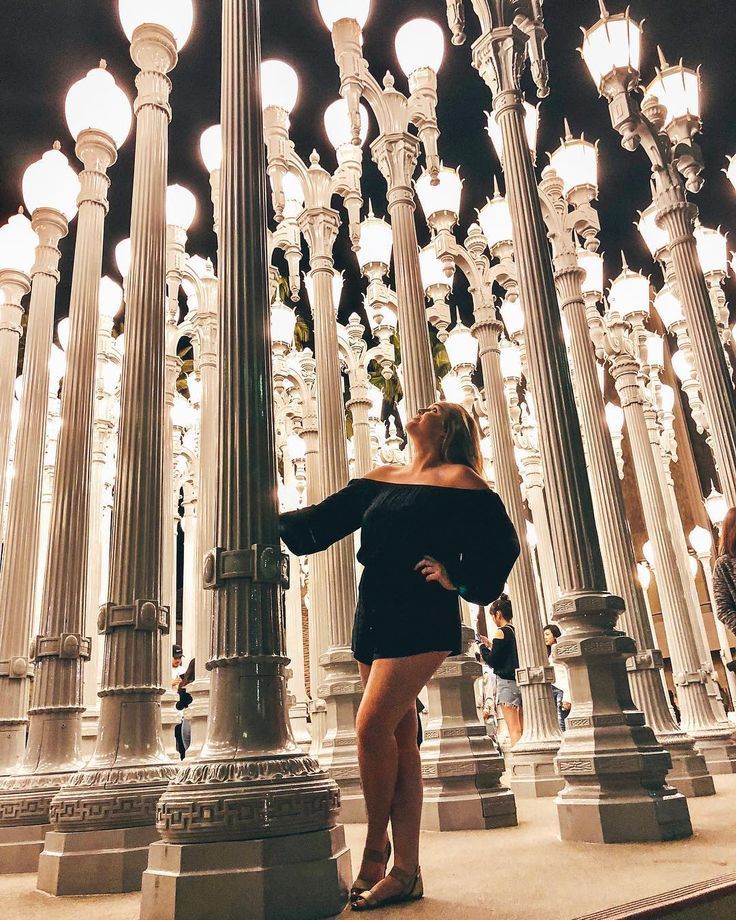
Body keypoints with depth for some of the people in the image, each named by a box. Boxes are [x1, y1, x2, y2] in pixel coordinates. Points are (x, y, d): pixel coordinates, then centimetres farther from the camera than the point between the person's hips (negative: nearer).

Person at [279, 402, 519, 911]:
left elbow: (502, 544, -5)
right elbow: (321, 521, 15)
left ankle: (376, 845, 7)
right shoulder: (380, 481, 16)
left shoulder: (460, 479, 0)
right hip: (374, 617, 6)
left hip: (422, 619, -6)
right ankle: (406, 870, 14)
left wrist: (456, 578, -10)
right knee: (399, 738, 7)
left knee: (373, 724, -15)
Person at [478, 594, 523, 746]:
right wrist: (491, 645, 17)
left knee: (514, 730, -6)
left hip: (507, 683, -7)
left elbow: (493, 661, -11)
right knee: (523, 729, 11)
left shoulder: (501, 632, -11)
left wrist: (483, 647, 4)